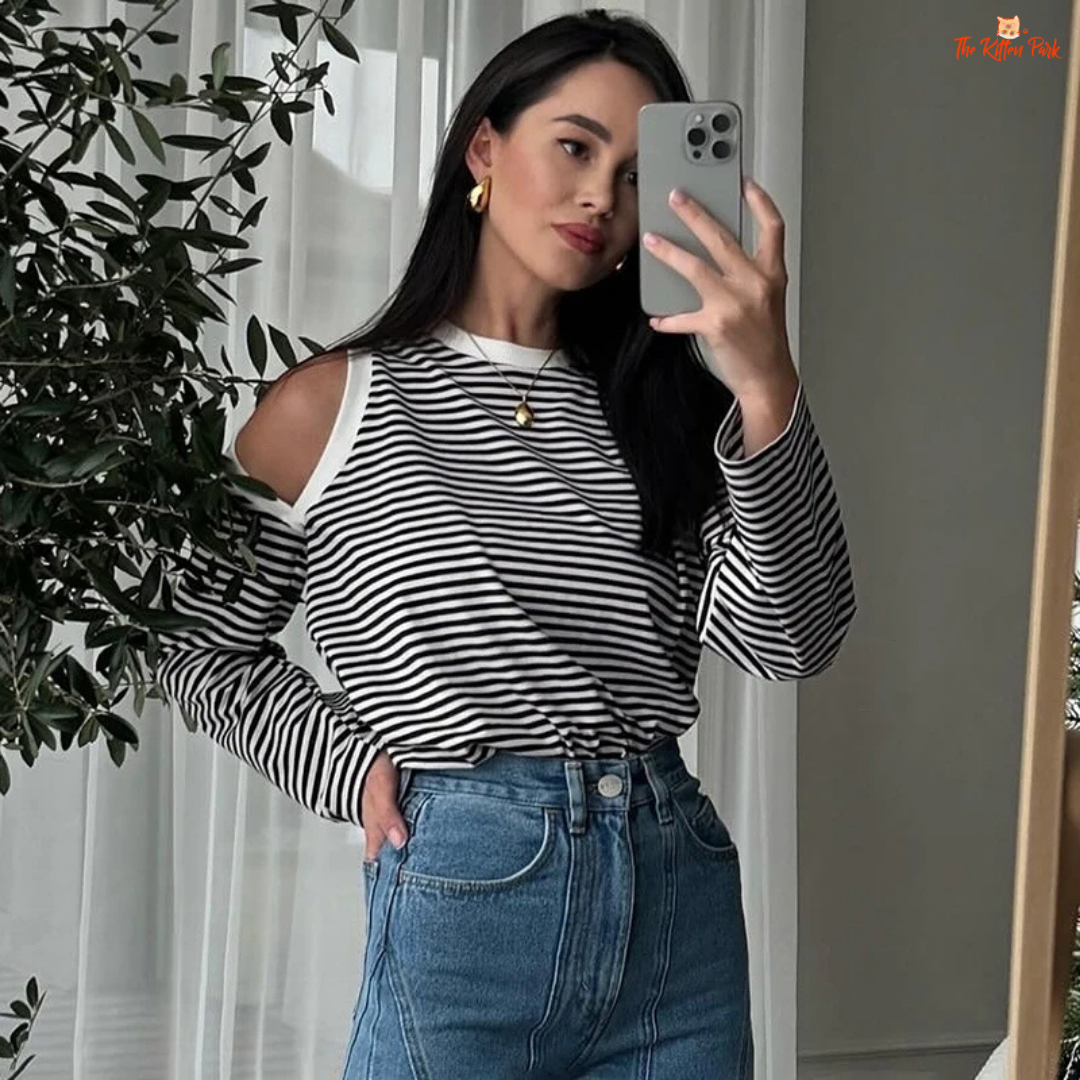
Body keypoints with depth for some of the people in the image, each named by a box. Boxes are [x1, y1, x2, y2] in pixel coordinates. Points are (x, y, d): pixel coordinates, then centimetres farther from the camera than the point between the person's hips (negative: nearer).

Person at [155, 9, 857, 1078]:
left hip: (685, 909, 4)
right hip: (463, 907, -3)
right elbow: (204, 645, 9)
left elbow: (786, 638, -6)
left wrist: (767, 390, -18)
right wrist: (351, 767, -6)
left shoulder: (652, 407, 8)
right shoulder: (332, 405, 0)